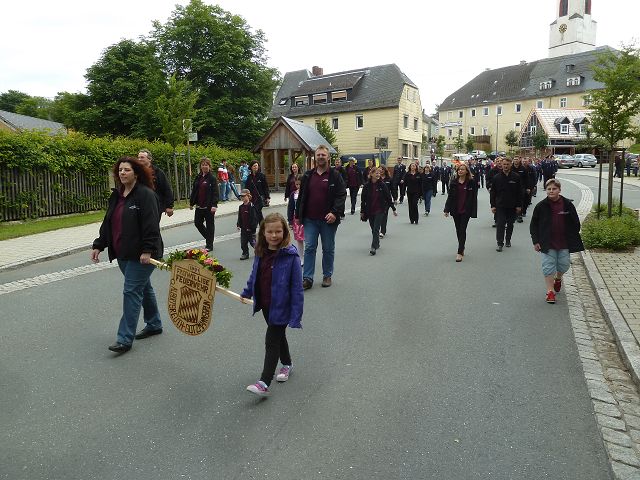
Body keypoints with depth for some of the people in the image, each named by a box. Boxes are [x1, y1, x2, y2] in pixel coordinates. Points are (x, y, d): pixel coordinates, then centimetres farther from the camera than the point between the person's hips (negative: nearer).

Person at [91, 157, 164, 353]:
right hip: (123, 254, 9)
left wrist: (147, 250, -27)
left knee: (131, 292, -8)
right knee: (143, 287, 19)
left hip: (140, 255, -9)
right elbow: (108, 223, 18)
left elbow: (151, 225, -21)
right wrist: (98, 245, 15)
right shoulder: (116, 195, 13)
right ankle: (154, 324, 34)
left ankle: (125, 339, -2)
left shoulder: (146, 195, -14)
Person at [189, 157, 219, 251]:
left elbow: (215, 193, -12)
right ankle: (208, 238, 29)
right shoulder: (198, 178, 10)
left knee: (210, 225, 3)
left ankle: (209, 245, 13)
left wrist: (214, 205, -20)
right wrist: (191, 203, 15)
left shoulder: (212, 178, -7)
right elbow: (194, 190, 16)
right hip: (199, 206, 6)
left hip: (209, 206, -6)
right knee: (197, 223, 9)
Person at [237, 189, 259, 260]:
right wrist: (238, 225, 4)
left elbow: (254, 218, -16)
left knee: (252, 242, 2)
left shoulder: (251, 206, -14)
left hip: (250, 228, -7)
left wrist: (251, 227, -18)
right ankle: (245, 253, 21)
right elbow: (239, 217, 15)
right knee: (243, 242, 8)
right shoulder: (241, 207, 8)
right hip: (243, 228, 7)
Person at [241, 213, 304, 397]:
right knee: (278, 335, 23)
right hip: (265, 305, 6)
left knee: (272, 341, -4)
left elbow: (296, 287, -19)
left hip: (281, 307, -6)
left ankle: (264, 383, 3)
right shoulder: (260, 252, -2)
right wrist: (247, 293, 26)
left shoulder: (290, 256, -20)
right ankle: (287, 364, 45)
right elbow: (254, 275, 16)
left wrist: (296, 315, -20)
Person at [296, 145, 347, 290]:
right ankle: (307, 278, 6)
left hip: (328, 220, -2)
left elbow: (342, 195, -8)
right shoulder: (308, 175, 8)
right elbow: (301, 196, 12)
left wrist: (335, 212, -20)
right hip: (310, 219, 3)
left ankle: (327, 276, 25)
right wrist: (298, 215, 9)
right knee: (309, 248, 1)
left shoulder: (335, 176, -2)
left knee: (328, 249, 10)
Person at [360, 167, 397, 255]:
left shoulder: (382, 185, -4)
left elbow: (388, 197, 0)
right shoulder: (366, 186, -1)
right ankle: (377, 244, 33)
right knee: (373, 229, 13)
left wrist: (393, 209, 1)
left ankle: (373, 247, -11)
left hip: (380, 211, -2)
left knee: (376, 229, -10)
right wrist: (362, 211, 6)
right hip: (370, 211, 3)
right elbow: (363, 199, 4)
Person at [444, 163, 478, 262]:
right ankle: (462, 248, 27)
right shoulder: (454, 183, 5)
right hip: (455, 210, 4)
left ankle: (460, 252, -7)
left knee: (462, 230, -7)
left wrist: (473, 212, -10)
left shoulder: (472, 182, -4)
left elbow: (474, 197, -6)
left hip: (466, 210, -4)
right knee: (458, 230, 12)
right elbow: (450, 196, 7)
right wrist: (447, 209, 0)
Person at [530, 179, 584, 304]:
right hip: (547, 244, -1)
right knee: (548, 266, -3)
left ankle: (558, 278, 42)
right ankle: (550, 291, 4)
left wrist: (573, 239, 4)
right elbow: (533, 225, 2)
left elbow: (575, 222, 8)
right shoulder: (541, 206, -4)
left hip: (564, 243, 2)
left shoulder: (567, 204, -1)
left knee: (564, 264, 9)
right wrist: (536, 241, -3)